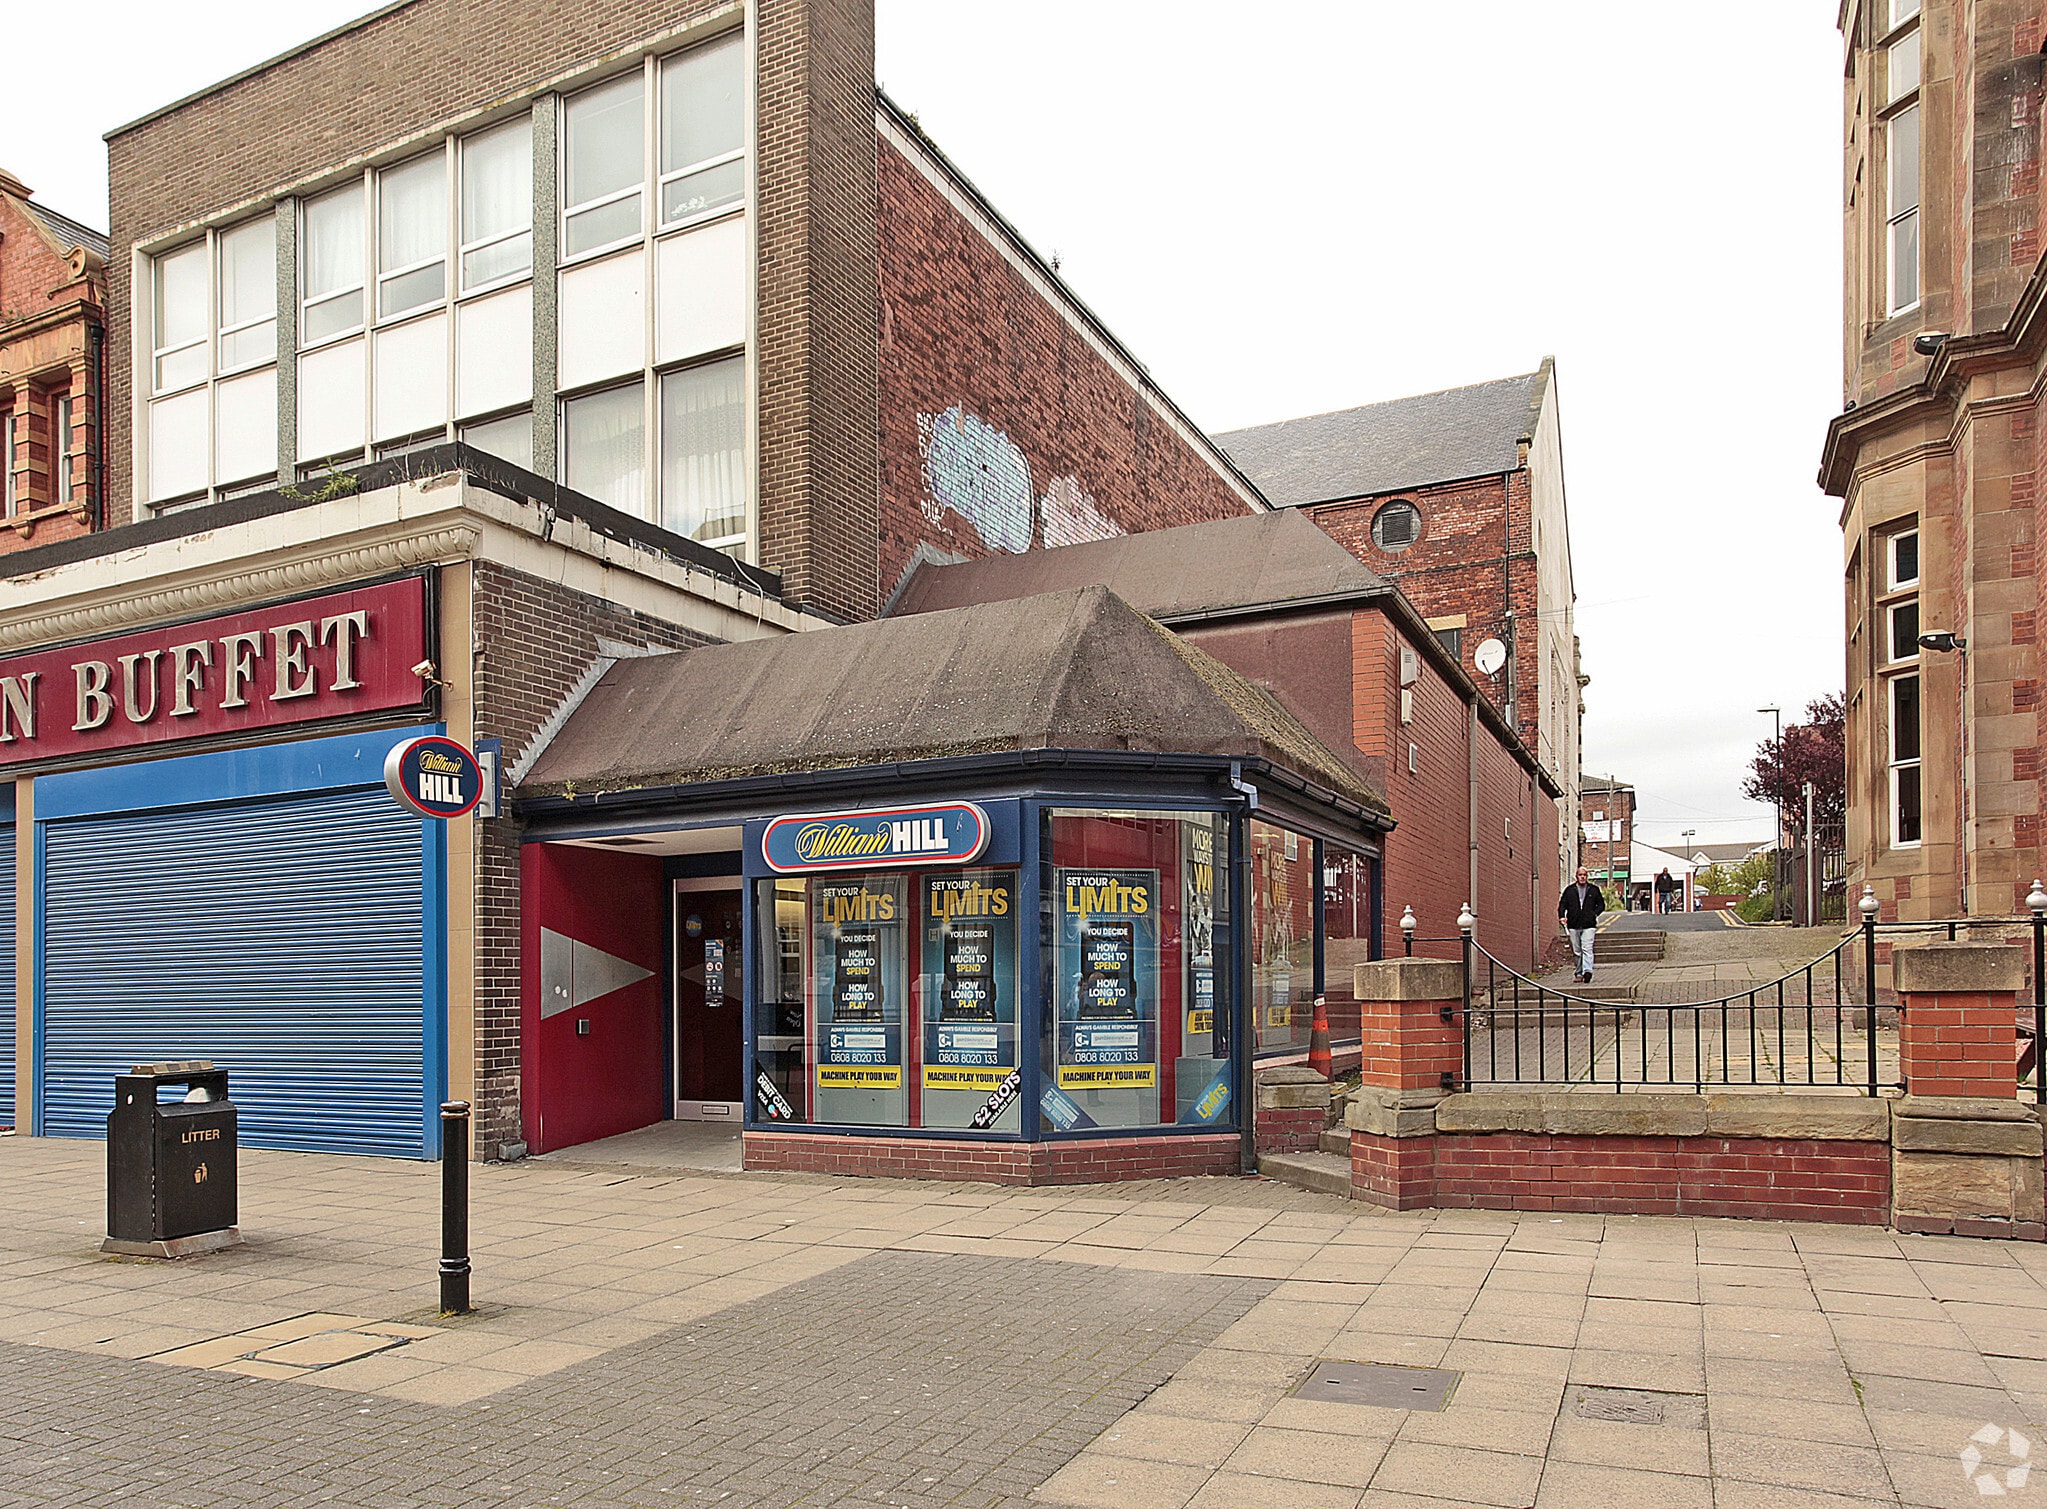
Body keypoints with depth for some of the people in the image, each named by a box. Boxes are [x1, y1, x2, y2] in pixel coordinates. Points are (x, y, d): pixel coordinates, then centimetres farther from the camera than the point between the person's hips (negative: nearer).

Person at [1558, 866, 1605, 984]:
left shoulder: (1594, 890, 10)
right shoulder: (1569, 890, 10)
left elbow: (1601, 904, 16)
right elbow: (1562, 904, 11)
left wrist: (1594, 914, -1)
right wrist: (1561, 916, -6)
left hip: (1588, 925, -2)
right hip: (1573, 925, 2)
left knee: (1587, 949, -16)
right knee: (1576, 951, 7)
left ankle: (1587, 971, -28)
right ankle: (1579, 973, 16)